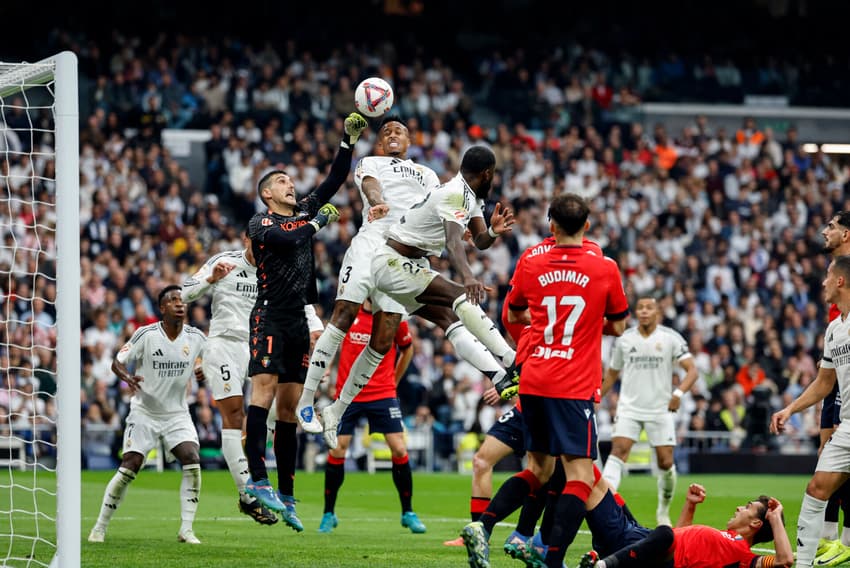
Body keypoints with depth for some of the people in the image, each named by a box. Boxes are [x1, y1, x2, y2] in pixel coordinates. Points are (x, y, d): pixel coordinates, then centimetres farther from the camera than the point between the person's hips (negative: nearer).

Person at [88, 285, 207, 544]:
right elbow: (117, 362, -8)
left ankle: (186, 530, -12)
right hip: (144, 413, -3)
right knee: (128, 469, -10)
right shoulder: (146, 334, -12)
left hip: (177, 414, 3)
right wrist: (128, 377, -31)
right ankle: (99, 528, 5)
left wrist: (205, 372, -13)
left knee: (192, 461, -18)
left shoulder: (196, 337, -4)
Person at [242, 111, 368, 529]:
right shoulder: (260, 222, 0)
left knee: (289, 407, 6)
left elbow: (335, 181, 16)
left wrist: (349, 141, 6)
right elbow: (286, 239, -18)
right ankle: (258, 480, -27)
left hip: (299, 321, 6)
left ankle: (286, 495, 7)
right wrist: (319, 222, -3)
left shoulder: (304, 212, 17)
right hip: (270, 317, -6)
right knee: (264, 391, -19)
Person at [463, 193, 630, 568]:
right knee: (580, 476, -5)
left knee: (538, 468, 19)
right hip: (574, 388, -5)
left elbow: (513, 315, 23)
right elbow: (617, 326, 11)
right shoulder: (605, 269, -3)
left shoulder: (530, 266, 5)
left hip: (532, 382, 5)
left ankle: (481, 527, 2)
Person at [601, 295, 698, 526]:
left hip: (661, 409, -1)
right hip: (629, 407, 1)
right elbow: (612, 373, 18)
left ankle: (663, 511, 22)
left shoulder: (671, 338, -3)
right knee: (618, 450, -19)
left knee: (666, 463, -1)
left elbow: (692, 371, -8)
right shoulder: (624, 340, 5)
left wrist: (679, 393, -25)